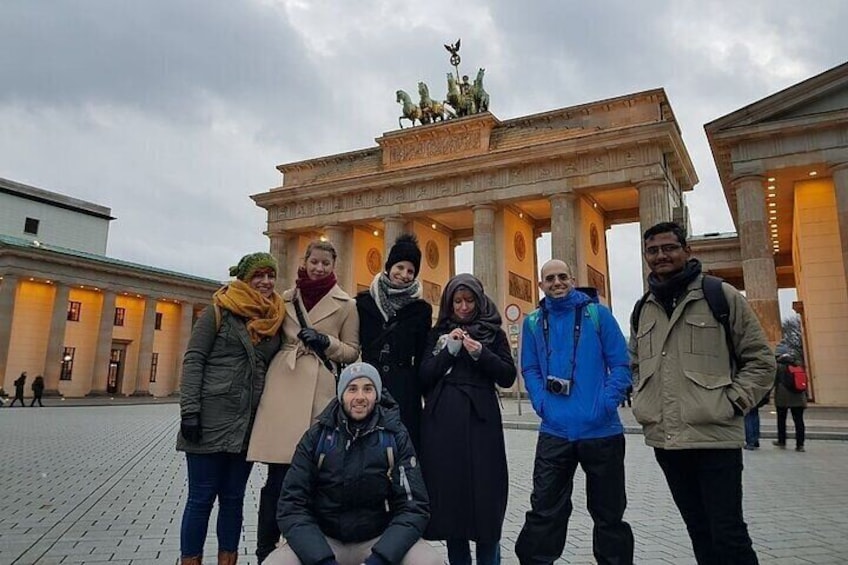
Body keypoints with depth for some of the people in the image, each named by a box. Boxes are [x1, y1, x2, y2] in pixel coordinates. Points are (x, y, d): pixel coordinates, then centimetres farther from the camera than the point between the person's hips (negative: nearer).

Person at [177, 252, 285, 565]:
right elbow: (193, 360, -7)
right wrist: (189, 410, -14)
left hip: (249, 422, 4)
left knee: (233, 497, 12)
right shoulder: (219, 310, -2)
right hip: (212, 418, -4)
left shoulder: (275, 318, 10)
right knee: (202, 497, 3)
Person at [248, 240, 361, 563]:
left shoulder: (346, 305, 7)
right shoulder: (286, 298, 13)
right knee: (278, 475, -1)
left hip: (321, 393, -1)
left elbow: (352, 352, 8)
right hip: (283, 388, 1)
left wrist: (326, 342, -7)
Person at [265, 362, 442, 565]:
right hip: (324, 540, 1)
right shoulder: (317, 436, -4)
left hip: (381, 539, 0)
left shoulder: (395, 436, -6)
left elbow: (413, 506, -10)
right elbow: (292, 505, -7)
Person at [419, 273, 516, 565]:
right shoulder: (438, 333, 12)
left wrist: (481, 353, -13)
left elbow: (508, 377, 2)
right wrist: (449, 350, -8)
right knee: (448, 490, 4)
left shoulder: (493, 332, 9)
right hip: (442, 422, 2)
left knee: (484, 492, -1)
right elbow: (424, 376, 4)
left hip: (480, 421, -1)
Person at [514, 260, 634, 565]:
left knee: (608, 510, 14)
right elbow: (530, 369, 9)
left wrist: (606, 404, -13)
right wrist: (542, 404, -6)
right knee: (544, 509, 6)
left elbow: (621, 364, -2)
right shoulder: (533, 322, 6)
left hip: (601, 430, -1)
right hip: (554, 431, 1)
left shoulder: (597, 314, -1)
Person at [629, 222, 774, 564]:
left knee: (729, 535, 0)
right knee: (699, 531, 17)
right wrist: (641, 404, 10)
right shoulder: (642, 310, 12)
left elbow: (760, 360, 0)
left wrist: (732, 404, -9)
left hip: (715, 437, -5)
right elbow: (634, 364, 24)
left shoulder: (721, 295, -2)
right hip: (663, 440, 5)